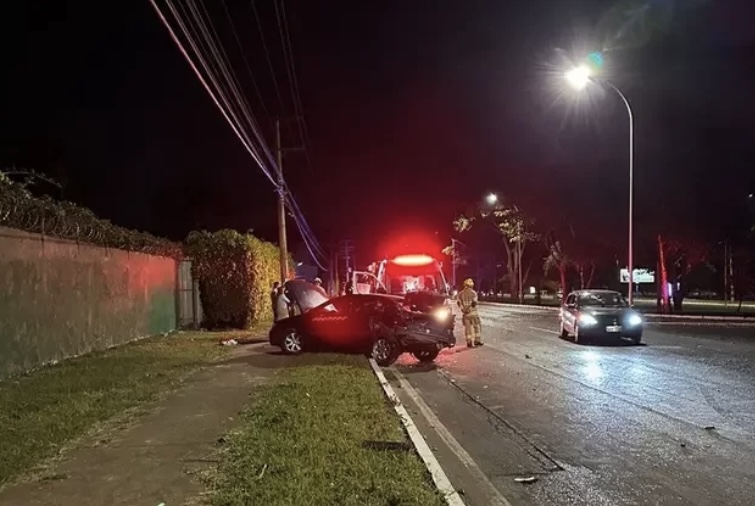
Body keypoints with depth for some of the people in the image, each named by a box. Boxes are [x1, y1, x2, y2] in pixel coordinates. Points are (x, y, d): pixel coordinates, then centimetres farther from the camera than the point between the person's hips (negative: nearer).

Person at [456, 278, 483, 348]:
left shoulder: (460, 293, 5)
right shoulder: (473, 293, -7)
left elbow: (458, 303, -2)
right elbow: (474, 303, -16)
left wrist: (463, 309, -4)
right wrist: (470, 309, -10)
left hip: (465, 313, 4)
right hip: (473, 312, -4)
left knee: (467, 327, 8)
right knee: (477, 326, 9)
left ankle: (469, 342, 7)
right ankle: (477, 341, 7)